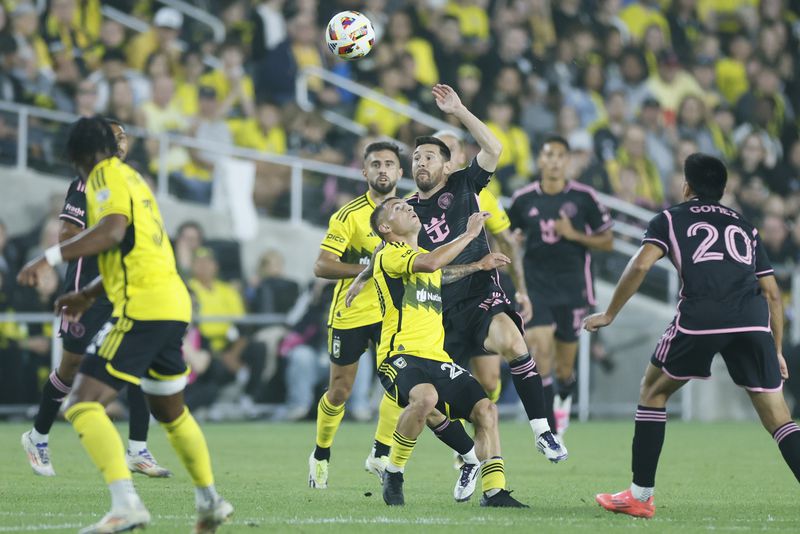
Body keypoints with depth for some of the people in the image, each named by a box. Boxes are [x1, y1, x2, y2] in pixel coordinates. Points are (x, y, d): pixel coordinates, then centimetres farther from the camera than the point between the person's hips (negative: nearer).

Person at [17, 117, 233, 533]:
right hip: (174, 305, 9)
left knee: (83, 405, -14)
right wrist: (88, 294, 33)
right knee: (171, 412, 27)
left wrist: (51, 257, -26)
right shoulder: (133, 178, 23)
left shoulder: (107, 176, -4)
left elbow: (113, 230, -23)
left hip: (142, 309, -9)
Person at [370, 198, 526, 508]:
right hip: (401, 356, -8)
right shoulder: (388, 255, -3)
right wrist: (470, 234, -15)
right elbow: (429, 264, -23)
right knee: (425, 397, -37)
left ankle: (494, 492, -5)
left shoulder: (423, 253, 24)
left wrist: (478, 266, 43)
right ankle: (393, 474, -19)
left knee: (485, 410, -8)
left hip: (437, 358, 8)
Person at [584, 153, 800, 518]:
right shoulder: (745, 227, 30)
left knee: (653, 391, 20)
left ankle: (640, 496, 18)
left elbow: (641, 264, 4)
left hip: (700, 316, -2)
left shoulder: (671, 219, 20)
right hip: (753, 320, 2)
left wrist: (609, 315, 12)